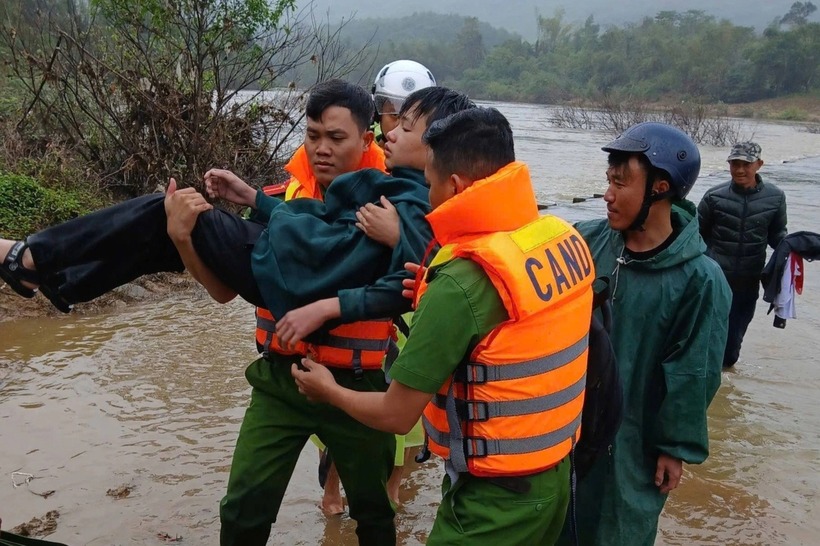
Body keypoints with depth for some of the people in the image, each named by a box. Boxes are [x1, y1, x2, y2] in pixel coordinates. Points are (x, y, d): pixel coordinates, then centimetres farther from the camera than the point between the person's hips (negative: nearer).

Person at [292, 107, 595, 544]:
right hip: (555, 476, 8)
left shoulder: (461, 284, -26)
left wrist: (328, 390, 1)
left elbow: (396, 415, -18)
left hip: (495, 496, -7)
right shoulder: (564, 238, -5)